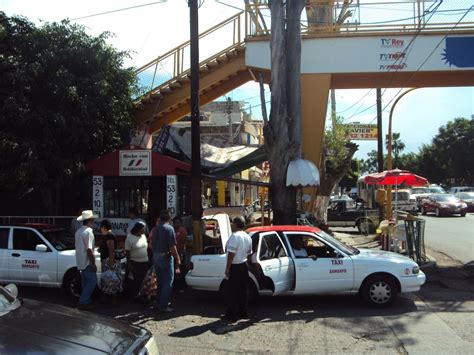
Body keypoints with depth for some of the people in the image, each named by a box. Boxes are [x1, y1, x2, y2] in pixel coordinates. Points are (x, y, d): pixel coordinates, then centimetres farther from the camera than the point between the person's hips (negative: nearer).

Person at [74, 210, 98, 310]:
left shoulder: (78, 231, 10)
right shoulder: (88, 232, -19)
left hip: (80, 262, 9)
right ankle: (83, 302, -6)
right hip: (87, 262, -9)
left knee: (85, 282, 15)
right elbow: (89, 250, -23)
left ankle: (86, 301, 21)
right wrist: (93, 264, -18)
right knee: (92, 281, -4)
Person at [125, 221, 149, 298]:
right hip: (135, 262, -5)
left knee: (142, 279, 12)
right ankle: (134, 294, 20)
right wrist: (129, 264, -13)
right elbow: (127, 251, -13)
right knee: (137, 279, 4)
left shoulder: (143, 236, 3)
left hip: (145, 261, 5)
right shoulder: (130, 237, -15)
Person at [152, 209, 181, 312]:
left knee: (160, 282, 18)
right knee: (167, 282, 0)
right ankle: (163, 306, 0)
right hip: (165, 257, -8)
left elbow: (152, 244, 12)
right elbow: (172, 247, -18)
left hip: (156, 257, 8)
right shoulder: (169, 228, -15)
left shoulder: (156, 229, 7)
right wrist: (178, 259, -12)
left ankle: (159, 303, 27)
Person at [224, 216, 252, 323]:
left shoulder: (235, 236, -19)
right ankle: (243, 313, 21)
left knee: (234, 292, 0)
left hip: (235, 267, -8)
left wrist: (227, 268, -17)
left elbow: (231, 254, -22)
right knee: (243, 291, 14)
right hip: (244, 266, 8)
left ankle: (233, 315, 6)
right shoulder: (247, 237, 8)